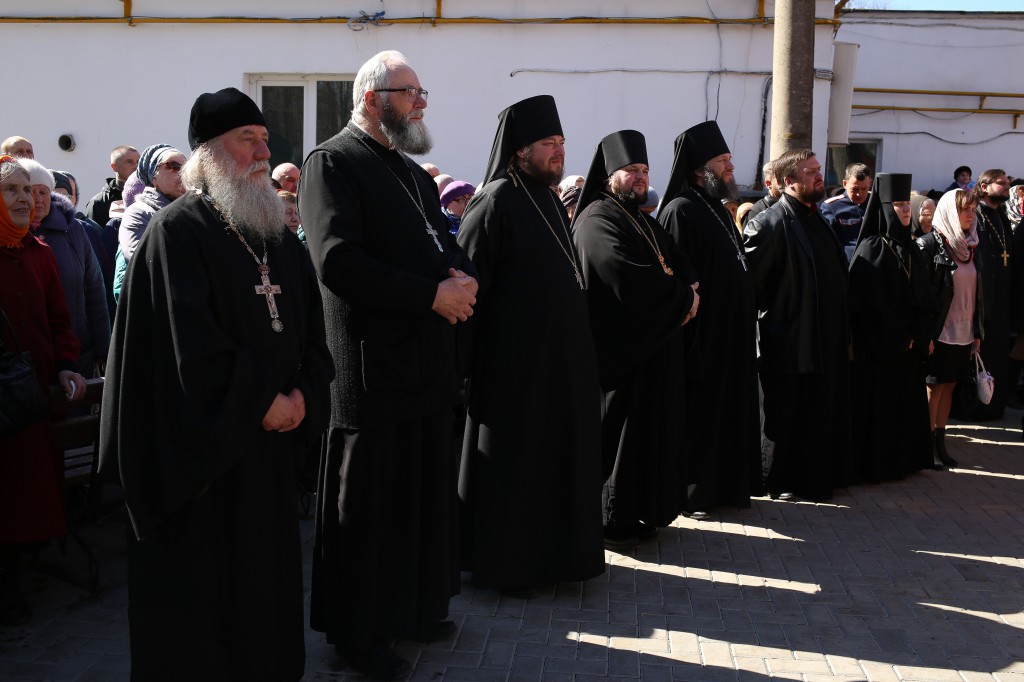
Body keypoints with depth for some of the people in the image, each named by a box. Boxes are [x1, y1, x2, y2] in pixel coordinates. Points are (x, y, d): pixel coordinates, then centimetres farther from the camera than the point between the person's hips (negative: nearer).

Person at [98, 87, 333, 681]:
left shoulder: (278, 235, 13)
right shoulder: (177, 231, -9)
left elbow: (311, 326, 12)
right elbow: (189, 340, -18)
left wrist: (301, 394, -4)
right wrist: (261, 400, -15)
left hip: (272, 434, 7)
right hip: (201, 438, -6)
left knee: (266, 570, 13)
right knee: (201, 581, 3)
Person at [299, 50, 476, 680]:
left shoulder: (414, 172, 19)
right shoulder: (332, 163, -9)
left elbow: (449, 246, 19)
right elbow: (338, 261, -21)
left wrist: (463, 278, -6)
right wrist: (432, 294, -19)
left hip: (429, 362, 8)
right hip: (373, 366, -8)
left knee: (427, 495, 15)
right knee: (367, 506, 3)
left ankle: (415, 607, 32)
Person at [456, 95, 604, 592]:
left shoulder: (548, 199, 11)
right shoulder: (496, 202, -14)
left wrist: (578, 348, 15)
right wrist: (462, 361, -20)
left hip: (561, 356, 8)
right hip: (515, 361, -8)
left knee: (555, 454, 15)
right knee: (513, 461, 3)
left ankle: (552, 551, 29)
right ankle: (506, 566, 16)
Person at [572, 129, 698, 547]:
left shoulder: (644, 222, 19)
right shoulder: (597, 220, -11)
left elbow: (678, 264, 16)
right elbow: (628, 278, -23)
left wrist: (687, 292, -7)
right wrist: (682, 296, -12)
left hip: (654, 345, 9)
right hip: (621, 350, -9)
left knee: (651, 431, 11)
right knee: (618, 434, -3)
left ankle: (639, 512, 21)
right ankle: (609, 521, 7)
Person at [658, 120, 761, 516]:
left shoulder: (716, 209, 15)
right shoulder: (681, 211, -14)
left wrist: (744, 329, 16)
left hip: (730, 337, 9)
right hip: (701, 337, -9)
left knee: (726, 410, 14)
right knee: (697, 415, -1)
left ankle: (726, 484, 25)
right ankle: (692, 493, 10)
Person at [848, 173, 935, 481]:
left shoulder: (910, 249, 11)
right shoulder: (870, 249, -10)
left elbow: (924, 298, 12)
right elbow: (864, 303, -16)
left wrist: (920, 335, 0)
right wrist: (895, 339, -14)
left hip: (908, 346, 7)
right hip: (877, 346, -7)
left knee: (906, 402, 12)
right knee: (877, 403, -1)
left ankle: (903, 459, 23)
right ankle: (874, 465, 9)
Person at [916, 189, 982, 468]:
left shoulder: (971, 247, 10)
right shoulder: (930, 244, -10)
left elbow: (977, 291, 14)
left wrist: (978, 330, 12)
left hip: (963, 332, 6)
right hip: (939, 331, -6)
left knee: (949, 385, 10)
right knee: (935, 385, 1)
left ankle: (940, 441, 18)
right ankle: (928, 445, 10)